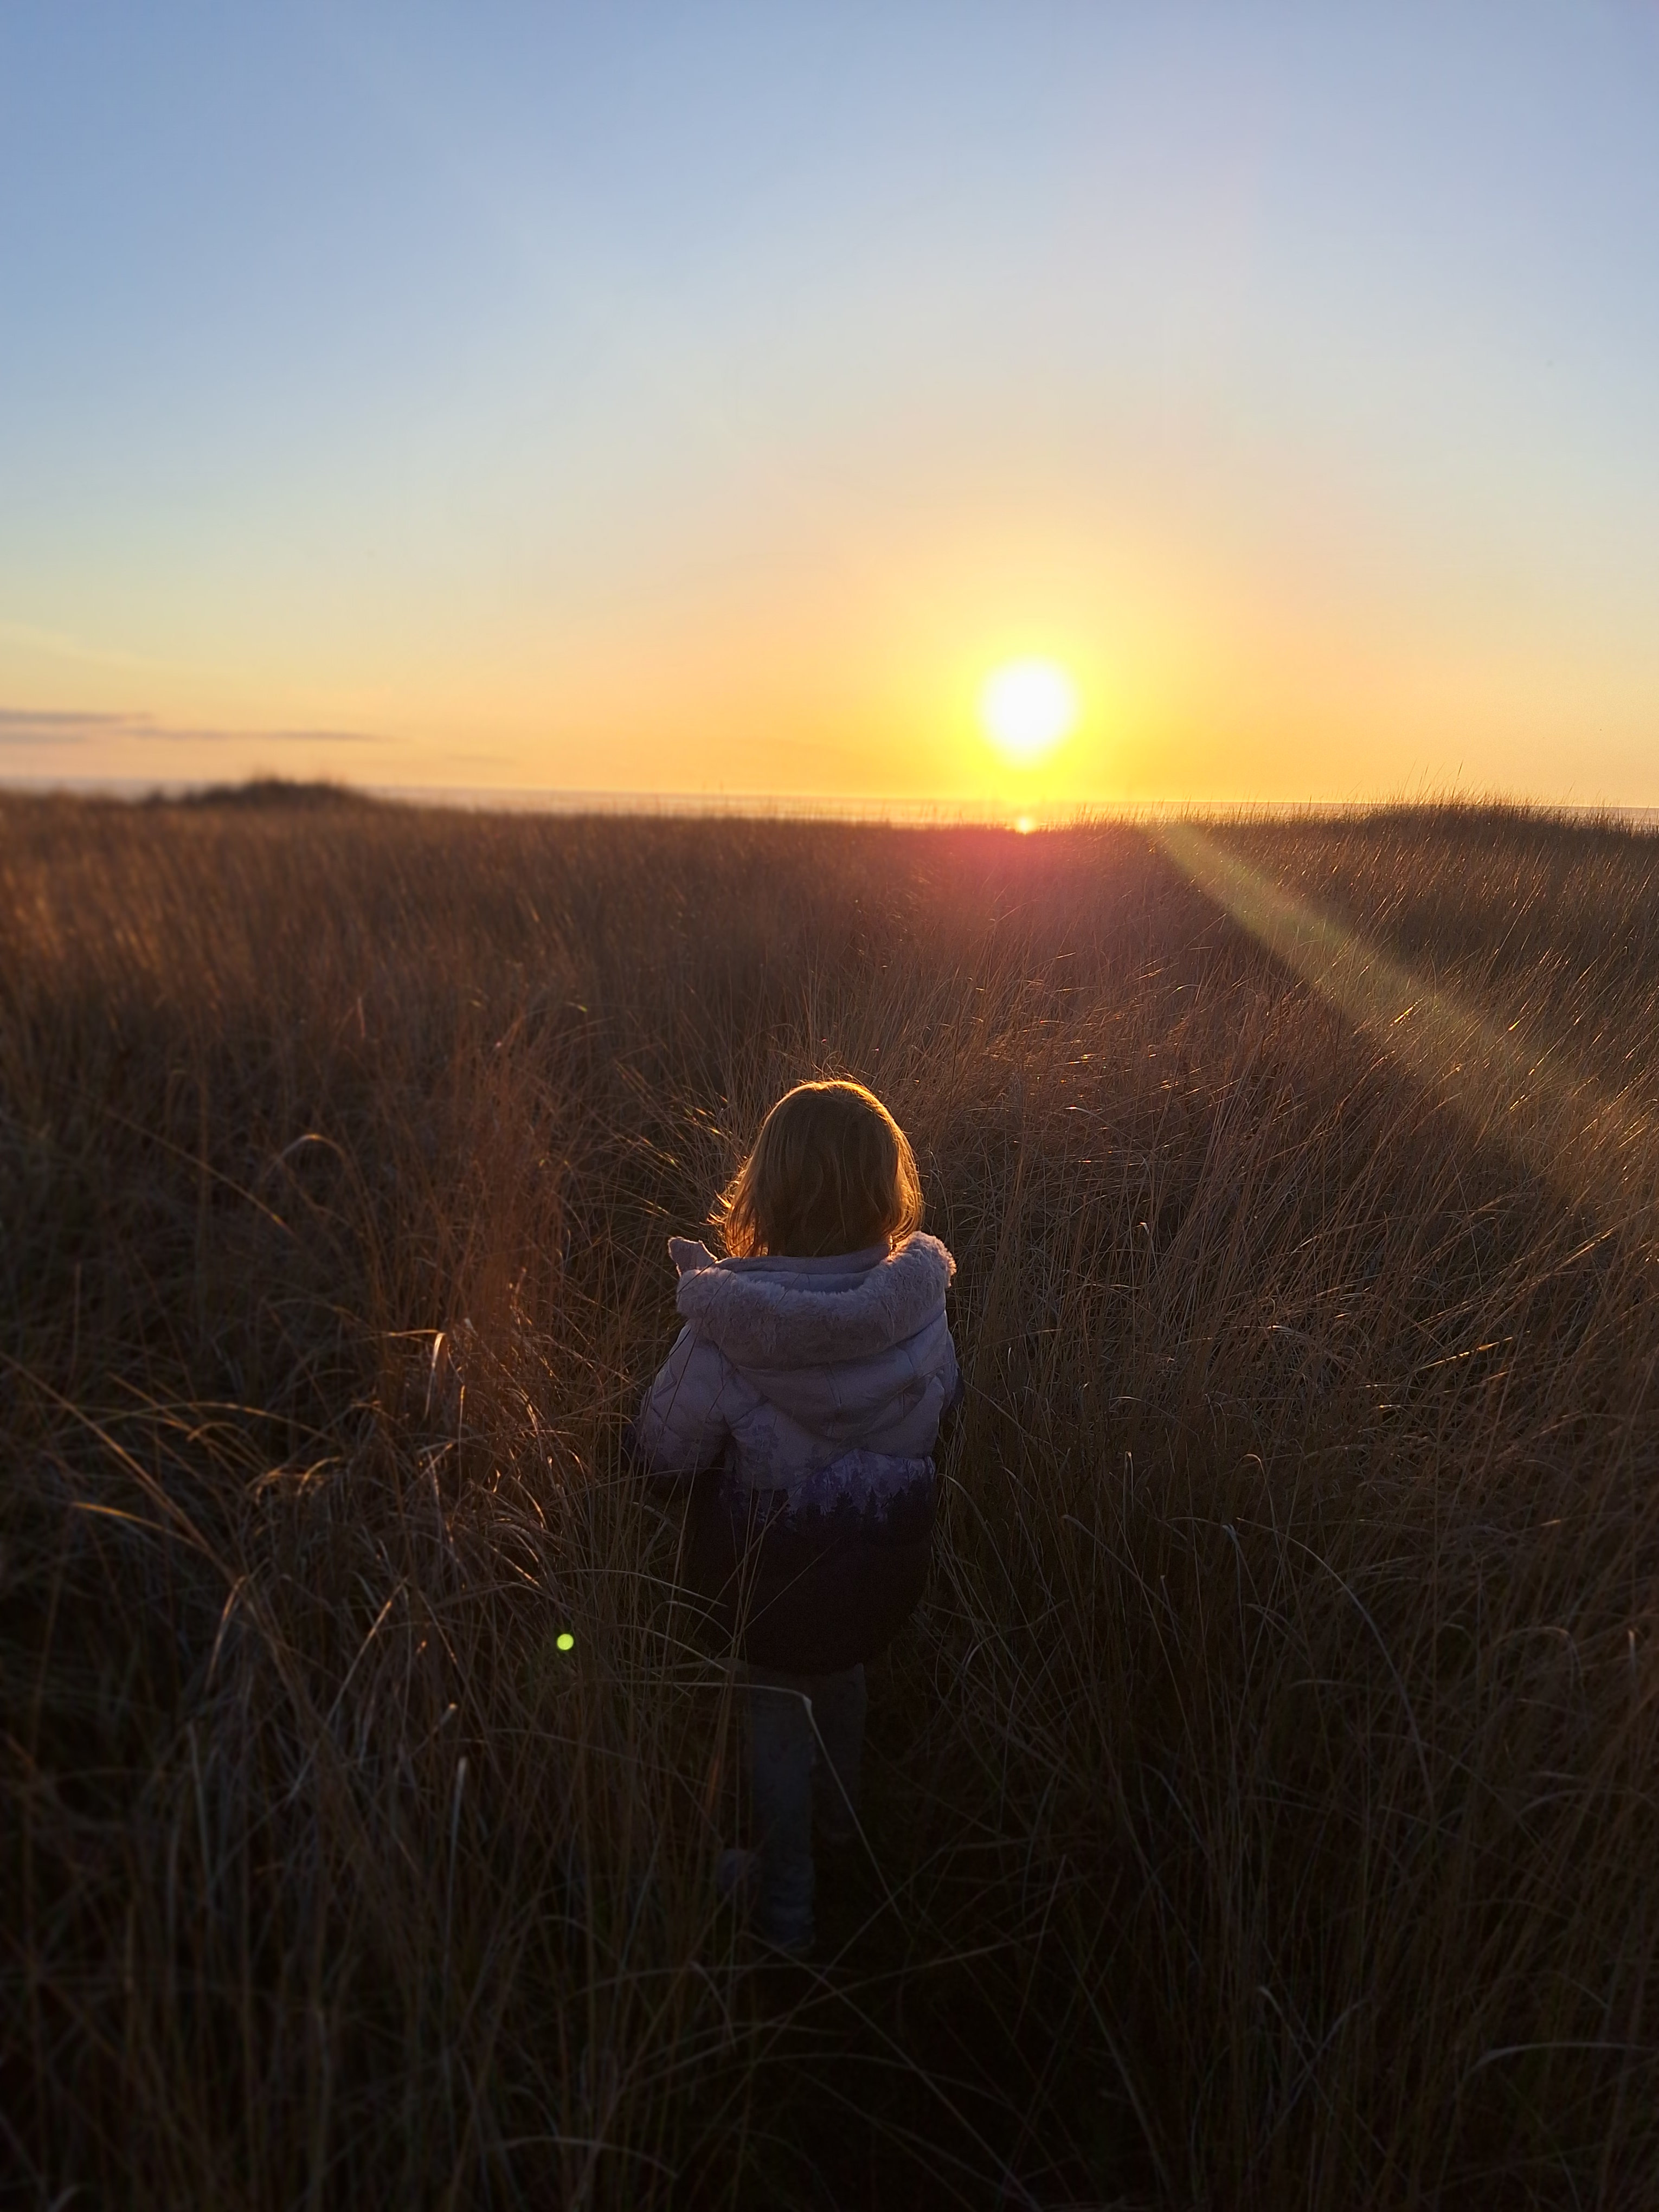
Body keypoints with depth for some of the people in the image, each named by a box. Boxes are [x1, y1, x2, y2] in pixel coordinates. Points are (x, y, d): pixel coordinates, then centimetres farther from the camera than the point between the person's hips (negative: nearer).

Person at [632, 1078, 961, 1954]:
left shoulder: (727, 1329, -31)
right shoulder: (921, 1301, -21)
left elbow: (664, 1450, -16)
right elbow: (943, 1404, -2)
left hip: (775, 1569, -3)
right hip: (884, 1555, 4)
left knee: (777, 1708, 23)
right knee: (841, 1673, 32)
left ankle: (785, 1901, 44)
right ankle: (840, 1814, 60)